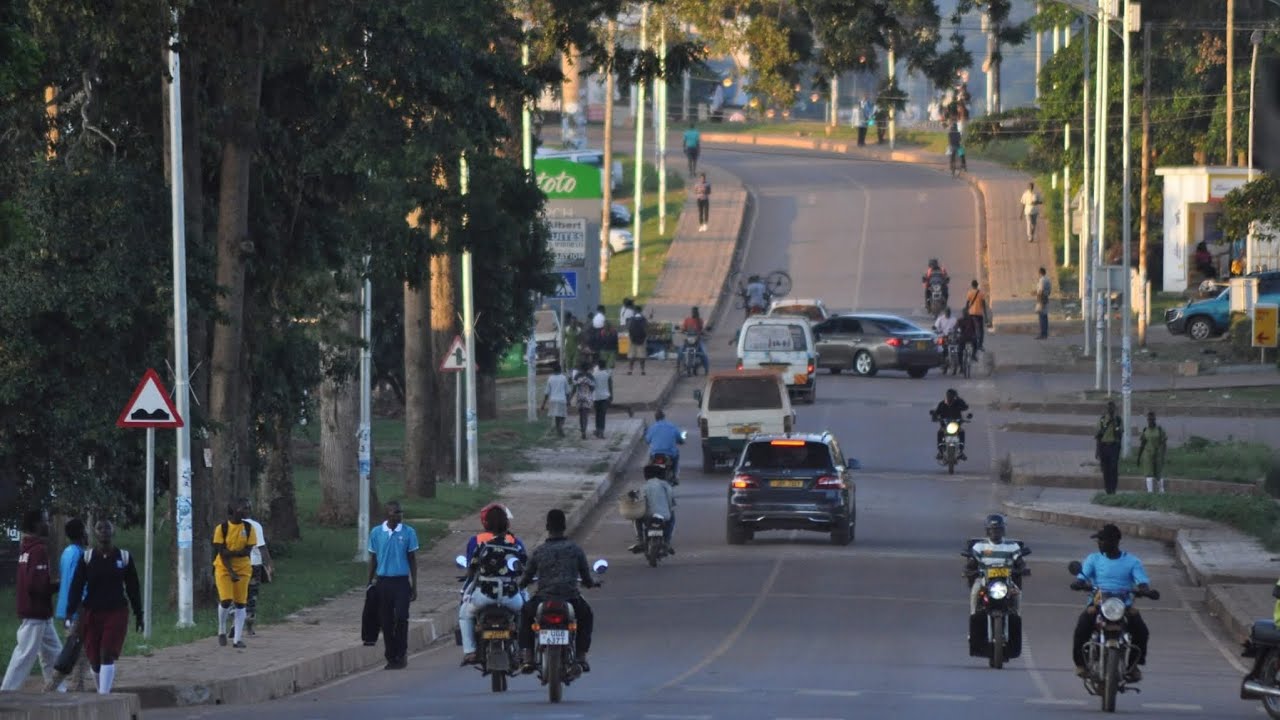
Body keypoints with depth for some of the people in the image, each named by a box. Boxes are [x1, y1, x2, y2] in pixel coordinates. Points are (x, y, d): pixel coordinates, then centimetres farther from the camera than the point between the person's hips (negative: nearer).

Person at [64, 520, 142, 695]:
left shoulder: (124, 557, 2)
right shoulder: (87, 557, 1)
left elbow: (133, 588, 9)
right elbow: (77, 587, -2)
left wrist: (138, 615, 10)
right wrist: (71, 613, -11)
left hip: (117, 612, -1)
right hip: (92, 613, 1)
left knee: (107, 655, -12)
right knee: (94, 658, 5)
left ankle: (104, 694, -13)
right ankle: (102, 688, 28)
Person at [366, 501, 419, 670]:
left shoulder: (409, 533, 1)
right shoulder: (376, 533, 4)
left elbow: (412, 560, 5)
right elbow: (373, 559, 12)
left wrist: (414, 586, 3)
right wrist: (370, 583, 12)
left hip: (401, 581, -2)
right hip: (383, 581, 2)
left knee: (401, 618, -13)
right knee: (386, 621, 3)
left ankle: (401, 654, -2)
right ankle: (391, 657, 11)